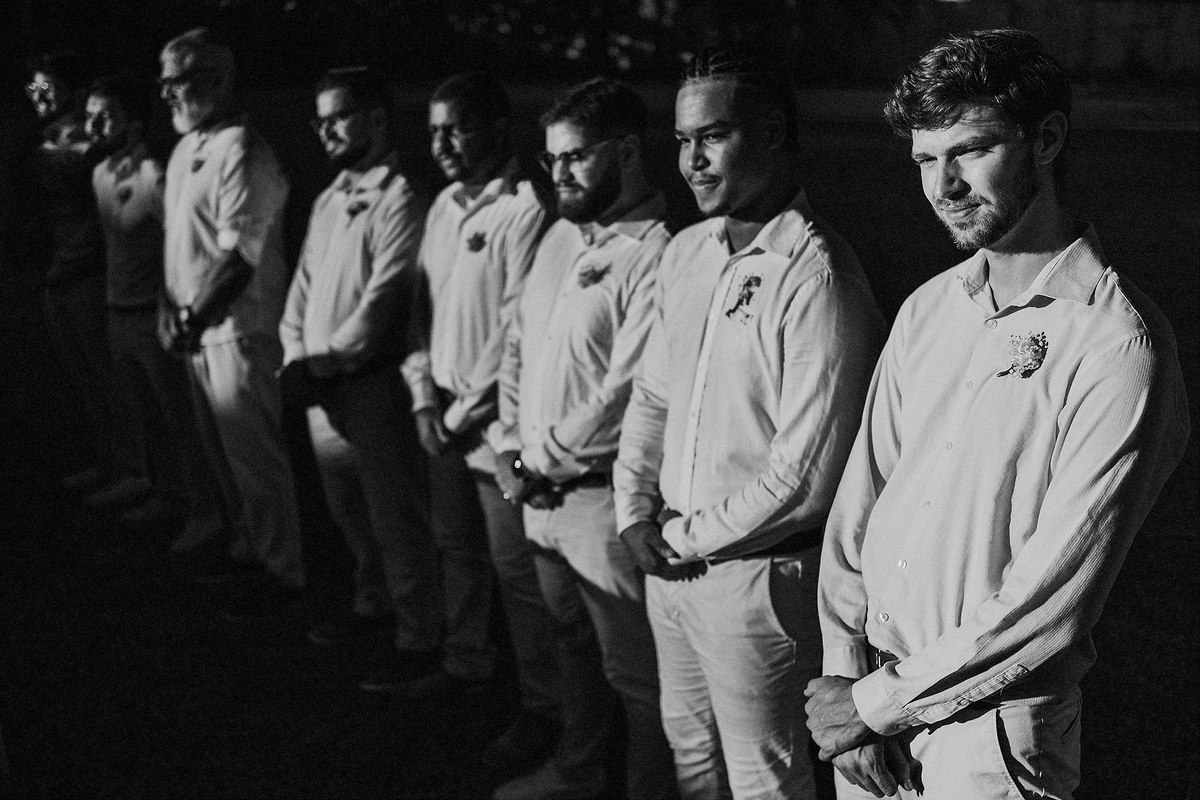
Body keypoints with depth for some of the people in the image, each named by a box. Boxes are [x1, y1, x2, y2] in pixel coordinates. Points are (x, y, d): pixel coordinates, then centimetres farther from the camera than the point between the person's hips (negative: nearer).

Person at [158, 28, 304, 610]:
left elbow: (238, 256, -20)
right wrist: (170, 305, 5)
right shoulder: (187, 148, 11)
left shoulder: (241, 153, -17)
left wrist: (196, 317, -18)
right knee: (220, 451, 19)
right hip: (196, 329, 9)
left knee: (254, 456, 0)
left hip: (236, 329, -9)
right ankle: (247, 545, 35)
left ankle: (281, 571, 12)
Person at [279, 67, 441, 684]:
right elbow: (304, 283, 15)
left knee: (395, 518, 1)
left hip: (371, 384, -8)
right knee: (348, 510, 20)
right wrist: (295, 355, 1)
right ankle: (374, 604, 38)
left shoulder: (398, 201, -13)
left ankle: (417, 639, 12)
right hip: (319, 386, 8)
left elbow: (381, 304, -18)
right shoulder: (328, 200, 14)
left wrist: (324, 362, -14)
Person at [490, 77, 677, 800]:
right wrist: (511, 447, 3)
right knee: (573, 648, 25)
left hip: (603, 496, -8)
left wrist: (544, 463, -12)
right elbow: (518, 346, 15)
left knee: (635, 672, 6)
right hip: (540, 494, 8)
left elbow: (625, 395, -23)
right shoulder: (561, 237, 10)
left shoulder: (655, 254, -19)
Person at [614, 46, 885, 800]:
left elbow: (806, 475, -22)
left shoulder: (816, 274, -21)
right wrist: (637, 509, 0)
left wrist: (694, 535, -12)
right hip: (672, 563, 7)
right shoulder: (687, 252, 4)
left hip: (759, 575, -7)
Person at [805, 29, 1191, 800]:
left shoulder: (1118, 343, -17)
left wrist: (886, 701, -13)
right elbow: (858, 502, 4)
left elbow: (1054, 594, -19)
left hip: (994, 731, -5)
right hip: (870, 691, 6)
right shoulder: (928, 309, 3)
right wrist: (848, 677, -5)